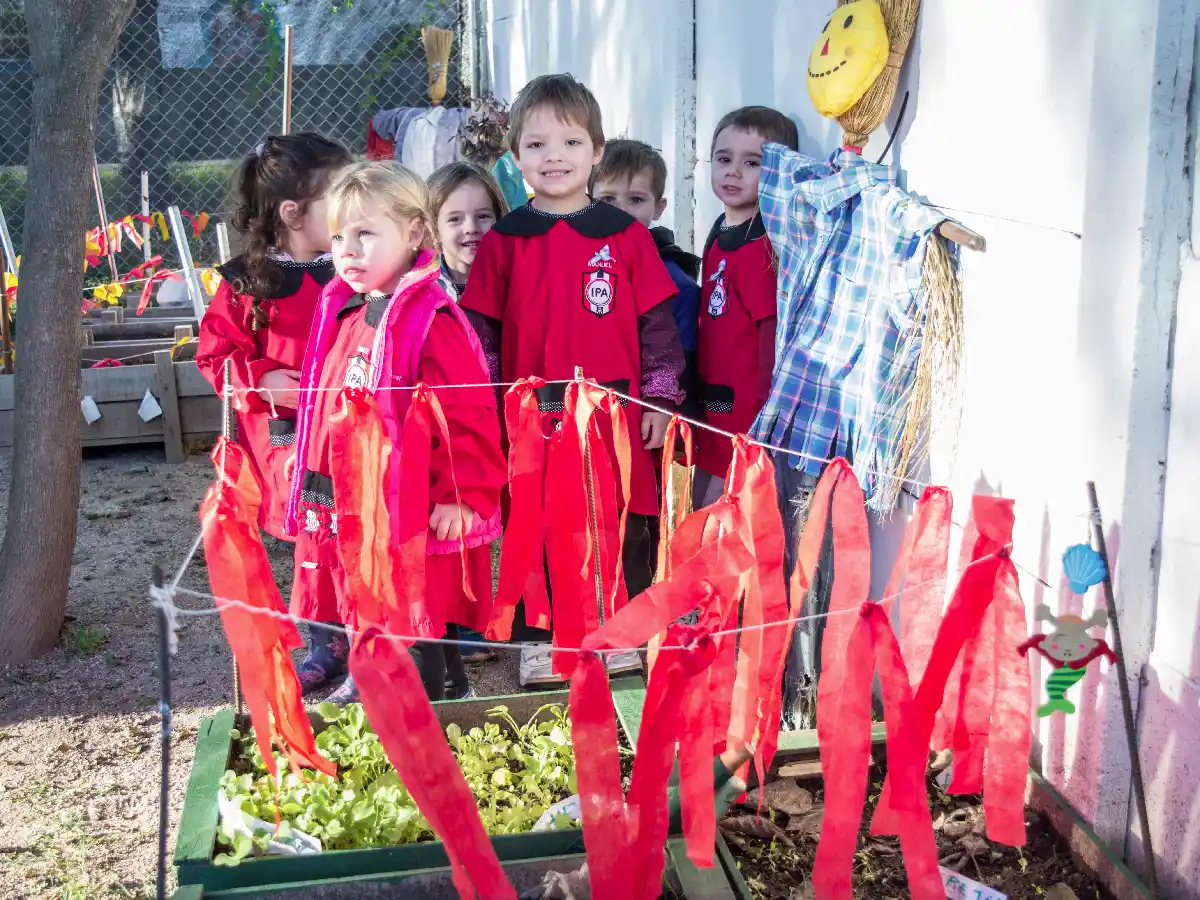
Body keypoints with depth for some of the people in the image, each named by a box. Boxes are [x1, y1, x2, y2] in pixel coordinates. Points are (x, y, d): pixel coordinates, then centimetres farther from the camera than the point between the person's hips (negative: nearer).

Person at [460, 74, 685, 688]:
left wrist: (659, 398, 1)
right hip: (530, 420, 0)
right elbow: (482, 330, 5)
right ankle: (537, 640, 22)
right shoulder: (503, 241, 3)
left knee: (624, 530, 8)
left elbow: (656, 321, 5)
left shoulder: (625, 235, 3)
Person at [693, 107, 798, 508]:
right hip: (713, 400, 9)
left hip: (744, 408, -9)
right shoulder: (720, 232, 8)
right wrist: (697, 399, 14)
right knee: (702, 501, 18)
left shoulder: (762, 246, -18)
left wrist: (763, 418, -16)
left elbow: (771, 330, -18)